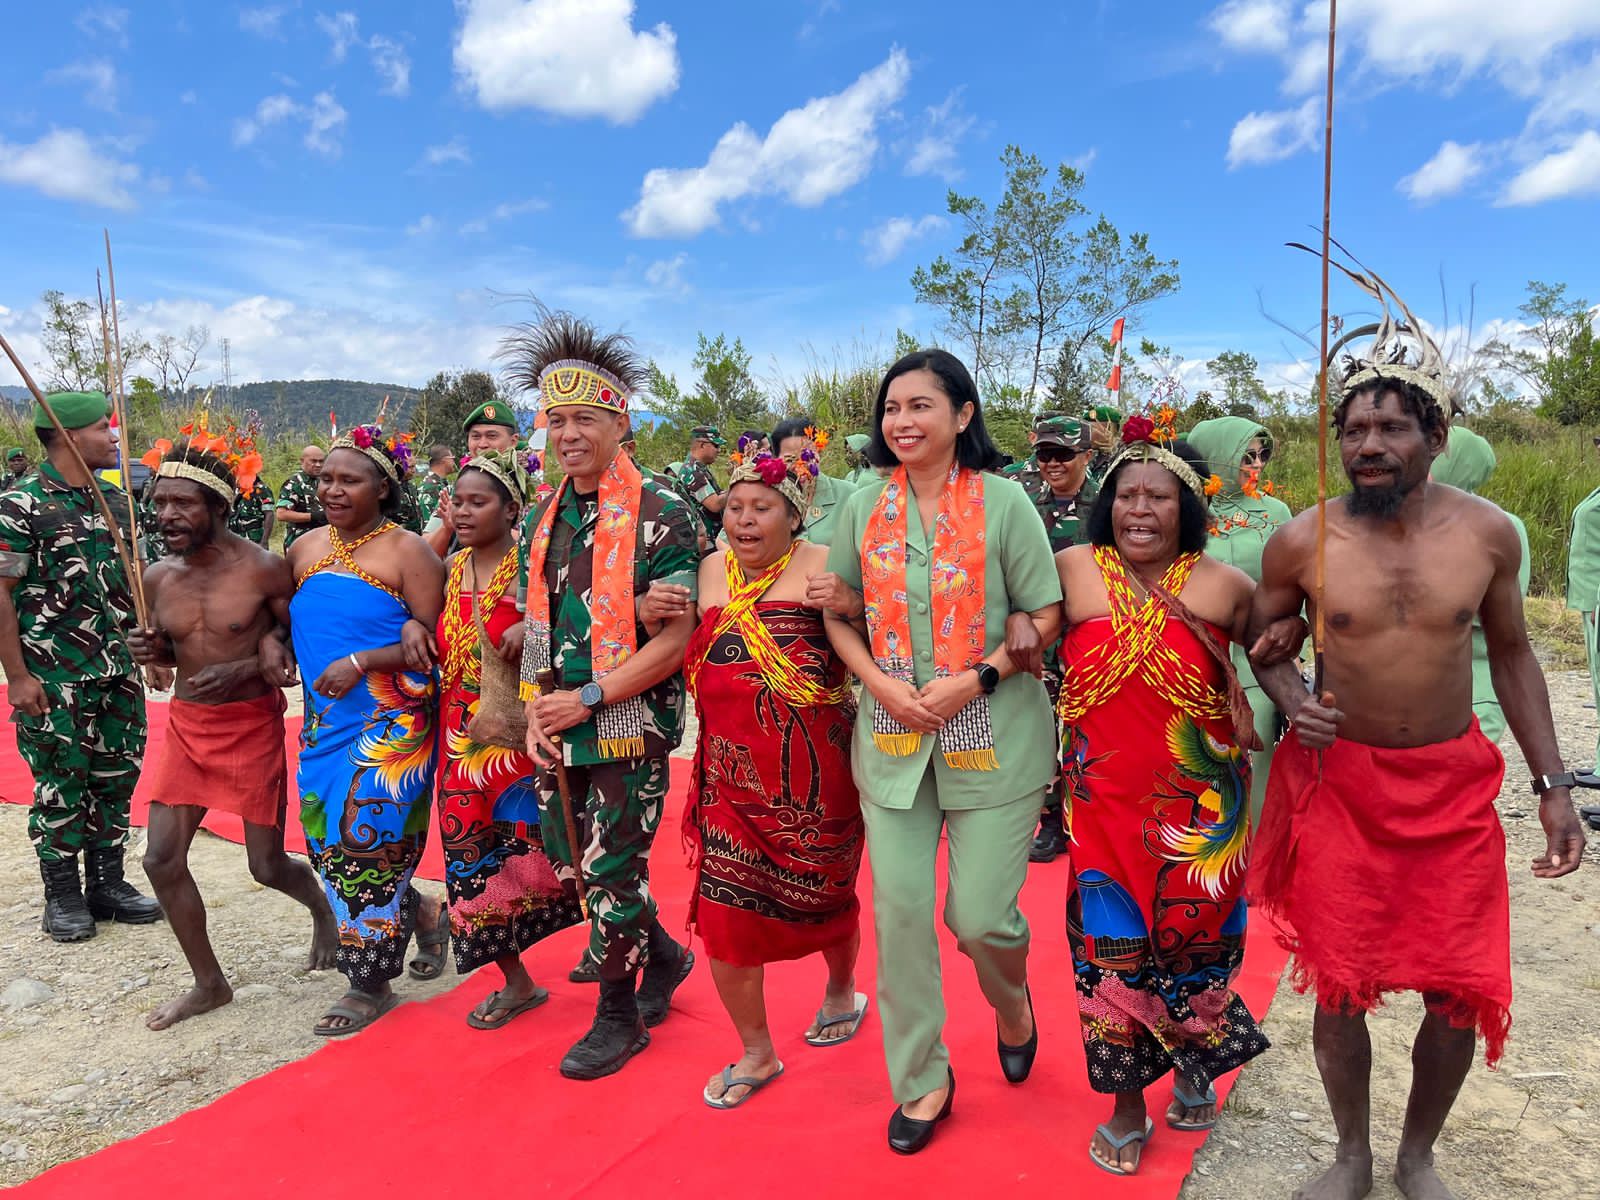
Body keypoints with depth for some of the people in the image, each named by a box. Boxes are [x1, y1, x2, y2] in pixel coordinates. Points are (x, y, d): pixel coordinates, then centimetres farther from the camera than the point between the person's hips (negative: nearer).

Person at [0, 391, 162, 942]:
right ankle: (63, 896, 20)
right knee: (61, 787, 5)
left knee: (116, 779, 12)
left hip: (119, 672, 6)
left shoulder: (115, 498, 9)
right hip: (54, 678, -6)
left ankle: (107, 884, 25)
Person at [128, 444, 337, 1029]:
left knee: (268, 865, 3)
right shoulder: (157, 578, 1)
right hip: (185, 723, 5)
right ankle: (209, 983, 20)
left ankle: (324, 908, 38)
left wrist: (247, 668, -21)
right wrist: (151, 650, -6)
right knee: (161, 859, 1)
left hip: (252, 724, -5)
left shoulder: (263, 568, -14)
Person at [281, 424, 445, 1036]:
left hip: (390, 725, -6)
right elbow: (289, 625, 19)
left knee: (365, 838, -3)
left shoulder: (408, 552, -8)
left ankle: (370, 985, 15)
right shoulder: (304, 549, 10)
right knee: (326, 841, 8)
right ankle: (425, 915, 32)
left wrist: (361, 662, -20)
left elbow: (433, 643, -11)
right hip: (324, 721, 7)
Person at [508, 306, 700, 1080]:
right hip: (559, 734, 7)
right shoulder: (542, 521, 8)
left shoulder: (660, 515, -12)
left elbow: (675, 640, -15)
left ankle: (620, 1017, 25)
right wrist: (536, 714, 0)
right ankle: (664, 956, 40)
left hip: (630, 727, -6)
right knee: (575, 864, 16)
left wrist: (587, 699, -17)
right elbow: (535, 629, 14)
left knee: (612, 872, 2)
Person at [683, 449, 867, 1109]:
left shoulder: (822, 568, -9)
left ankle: (841, 991, 49)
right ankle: (756, 1053, 23)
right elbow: (690, 664, 16)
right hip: (734, 770, 3)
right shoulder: (712, 571, 5)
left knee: (822, 896, 16)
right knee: (722, 911, 0)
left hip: (813, 769, -3)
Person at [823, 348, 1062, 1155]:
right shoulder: (865, 507, 4)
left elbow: (1046, 615, -4)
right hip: (893, 737, 3)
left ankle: (1011, 999, 39)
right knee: (898, 907, 5)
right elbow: (838, 615, 8)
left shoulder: (1002, 500, -6)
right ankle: (921, 1078, 27)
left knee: (980, 914, 1)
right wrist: (883, 684, -8)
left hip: (993, 736, -3)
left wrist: (976, 679, -17)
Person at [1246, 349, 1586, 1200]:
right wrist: (1290, 699, -15)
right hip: (1339, 783, -1)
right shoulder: (1301, 541, -10)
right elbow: (1262, 638, 6)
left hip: (1454, 785, 2)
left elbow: (1511, 654, 6)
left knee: (1460, 993, 6)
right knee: (1340, 985, 6)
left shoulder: (1487, 532, -5)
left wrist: (1552, 785, 4)